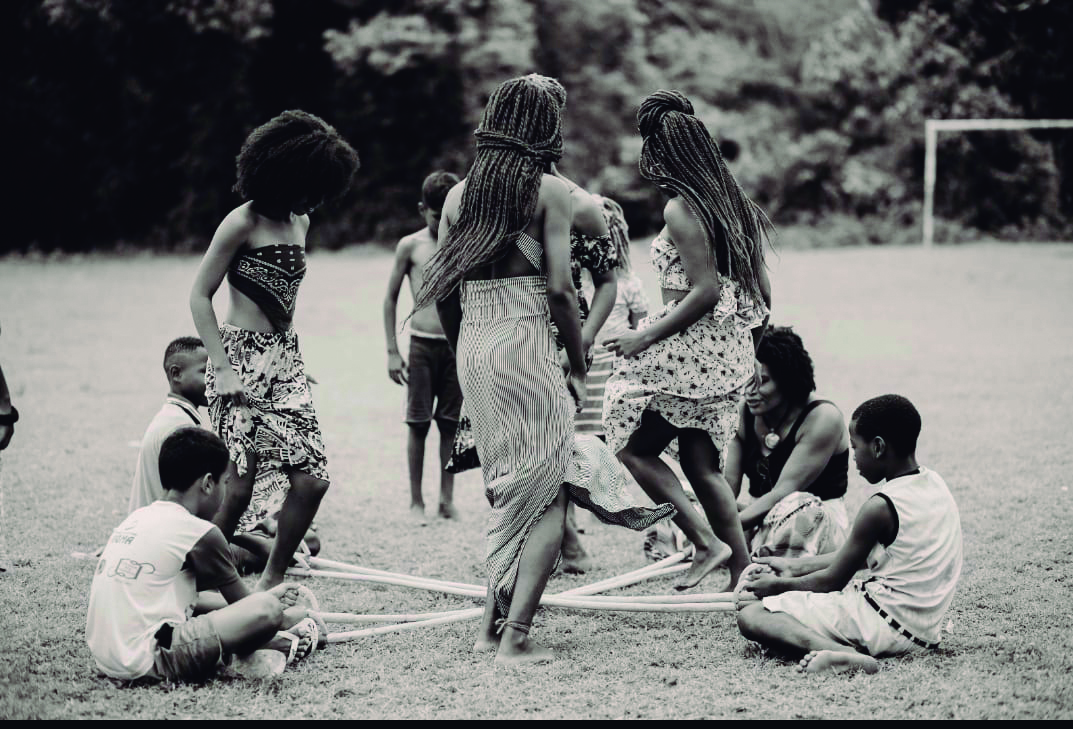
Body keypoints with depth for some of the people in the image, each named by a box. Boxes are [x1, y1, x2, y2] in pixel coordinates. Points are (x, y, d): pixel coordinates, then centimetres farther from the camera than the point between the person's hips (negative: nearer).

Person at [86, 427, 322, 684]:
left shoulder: (136, 519, 18)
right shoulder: (199, 532, -8)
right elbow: (242, 604, 5)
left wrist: (268, 597, 34)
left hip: (105, 658, 10)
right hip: (150, 660, -9)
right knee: (268, 608, -13)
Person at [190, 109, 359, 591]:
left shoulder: (300, 222, 13)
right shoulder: (244, 222, -9)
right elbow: (199, 295, -9)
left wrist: (294, 362, 16)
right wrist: (222, 369, -16)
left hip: (284, 360, 7)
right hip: (241, 357, -7)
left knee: (311, 479, -2)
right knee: (241, 482, -11)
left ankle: (272, 580, 12)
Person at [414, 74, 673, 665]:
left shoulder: (459, 193, 11)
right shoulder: (549, 190, -4)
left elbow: (439, 289, 10)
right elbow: (559, 288, -9)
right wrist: (579, 368, 0)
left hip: (472, 347, 6)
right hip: (525, 341, -6)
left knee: (508, 489, 18)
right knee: (545, 494, -1)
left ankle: (491, 624, 16)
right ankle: (515, 637, -9)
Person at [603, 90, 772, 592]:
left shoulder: (681, 209, -13)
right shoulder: (732, 204, 12)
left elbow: (705, 290, -20)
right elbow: (761, 290, 13)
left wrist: (646, 338, -15)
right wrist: (745, 343, 25)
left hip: (690, 344, -8)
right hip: (729, 352, 8)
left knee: (634, 447, 3)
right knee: (700, 463, 13)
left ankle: (707, 542, -6)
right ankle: (744, 568, 11)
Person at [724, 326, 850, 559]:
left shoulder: (822, 418, -13)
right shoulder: (743, 411, 3)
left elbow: (784, 492, -22)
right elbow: (726, 489, -4)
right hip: (760, 520, 5)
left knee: (798, 508, -41)